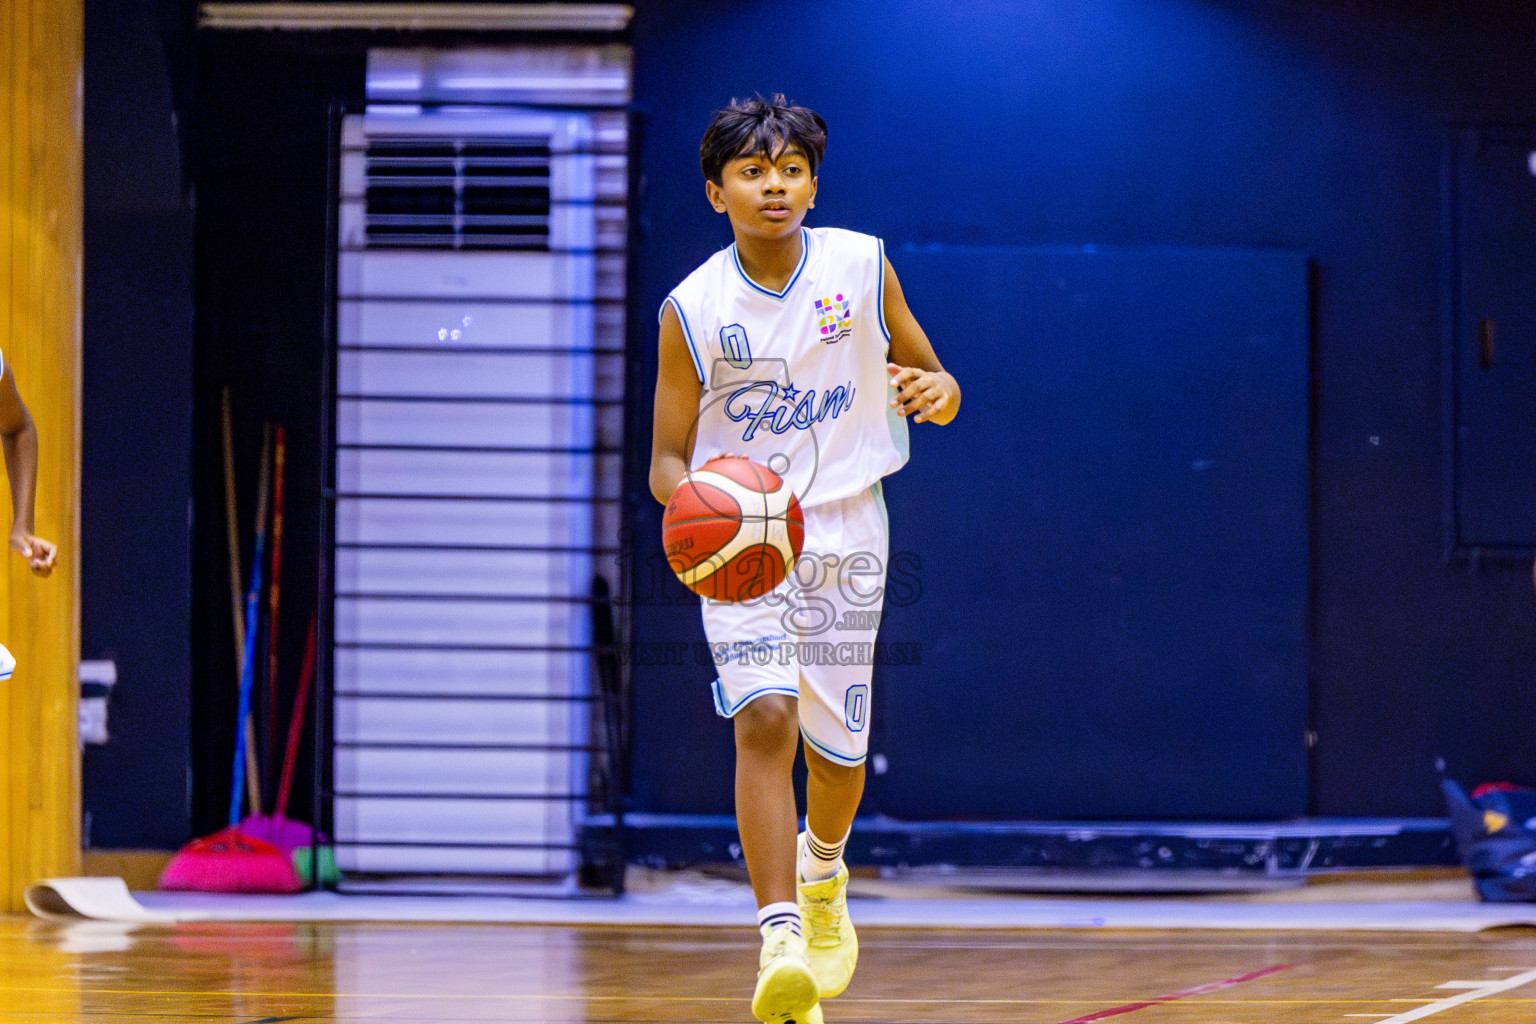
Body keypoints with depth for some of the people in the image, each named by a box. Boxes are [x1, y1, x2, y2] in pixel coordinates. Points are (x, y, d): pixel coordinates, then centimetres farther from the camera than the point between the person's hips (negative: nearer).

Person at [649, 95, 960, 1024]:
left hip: (844, 528, 2)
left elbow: (935, 382, 5)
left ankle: (822, 873, 44)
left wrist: (933, 392, -20)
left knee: (839, 748, 9)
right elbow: (668, 459, -4)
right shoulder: (693, 310, -8)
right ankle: (780, 943, -28)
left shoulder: (861, 267, -5)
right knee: (765, 715, -23)